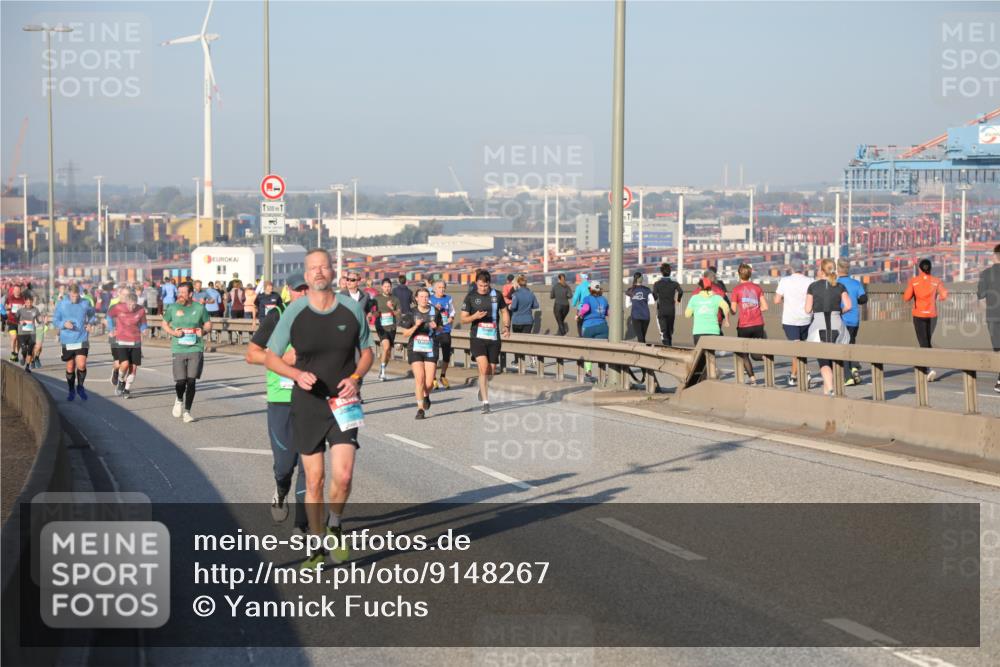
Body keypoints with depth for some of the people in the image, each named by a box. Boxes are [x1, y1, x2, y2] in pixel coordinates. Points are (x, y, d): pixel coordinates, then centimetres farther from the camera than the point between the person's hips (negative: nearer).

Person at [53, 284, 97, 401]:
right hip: (67, 341, 0)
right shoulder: (61, 305, -1)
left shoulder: (85, 304, 2)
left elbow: (93, 315, 20)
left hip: (82, 340, 0)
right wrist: (64, 324, -16)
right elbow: (55, 321, 3)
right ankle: (71, 390, 27)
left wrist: (90, 322, 0)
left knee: (81, 365, -13)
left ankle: (80, 386, 12)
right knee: (70, 368, 7)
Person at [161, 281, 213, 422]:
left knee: (191, 380, -5)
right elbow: (164, 324, 13)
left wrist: (204, 331, -8)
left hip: (196, 349, 0)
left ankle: (187, 411, 6)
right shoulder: (172, 308, 3)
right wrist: (173, 332, -7)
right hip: (178, 350, 0)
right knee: (180, 380, -4)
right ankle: (179, 400, 30)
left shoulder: (199, 308, 4)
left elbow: (208, 324, 14)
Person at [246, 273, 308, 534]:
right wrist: (283, 357, -14)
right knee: (285, 460, 2)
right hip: (281, 398, -2)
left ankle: (304, 521, 5)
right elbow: (251, 354, 0)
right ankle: (280, 492, 37)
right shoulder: (276, 317, -2)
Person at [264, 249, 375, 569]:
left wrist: (355, 378, -8)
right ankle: (317, 547, 19)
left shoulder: (352, 309, -1)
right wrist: (298, 374, -16)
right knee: (314, 479, 4)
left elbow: (367, 351, 12)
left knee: (343, 476, -12)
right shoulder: (294, 312, -5)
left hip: (343, 403, 0)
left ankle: (334, 524, 19)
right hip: (308, 403, 0)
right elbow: (270, 357, 2)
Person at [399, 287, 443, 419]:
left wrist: (436, 327, -5)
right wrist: (416, 326, -17)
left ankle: (426, 395, 32)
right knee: (419, 379, -14)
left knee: (429, 383, -3)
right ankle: (420, 408, -4)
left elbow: (441, 328, 17)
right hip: (415, 349, -1)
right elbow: (405, 334, 0)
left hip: (431, 350, 1)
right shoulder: (411, 313, -1)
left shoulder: (435, 311, 3)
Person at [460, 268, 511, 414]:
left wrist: (506, 327, 2)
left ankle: (483, 387, 43)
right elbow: (463, 319, 2)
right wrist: (475, 316, -19)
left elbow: (504, 311, 18)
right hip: (477, 337, -3)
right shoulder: (470, 297, 0)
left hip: (494, 337, 3)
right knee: (483, 368, -17)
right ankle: (485, 403, -13)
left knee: (491, 371, 8)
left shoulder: (497, 295, 5)